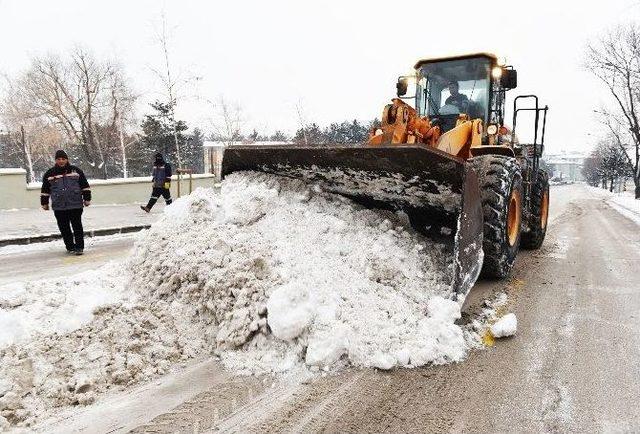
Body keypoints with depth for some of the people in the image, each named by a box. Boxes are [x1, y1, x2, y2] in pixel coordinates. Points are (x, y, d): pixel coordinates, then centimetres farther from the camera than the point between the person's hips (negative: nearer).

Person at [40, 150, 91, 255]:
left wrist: (87, 199, 3)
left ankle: (79, 247, 7)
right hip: (59, 207, 2)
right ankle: (70, 247, 17)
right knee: (64, 229, 6)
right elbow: (45, 190, 14)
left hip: (75, 205, -2)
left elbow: (85, 186, 7)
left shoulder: (75, 171, 4)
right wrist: (44, 203, 14)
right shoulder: (50, 174, 7)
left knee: (77, 227, 0)